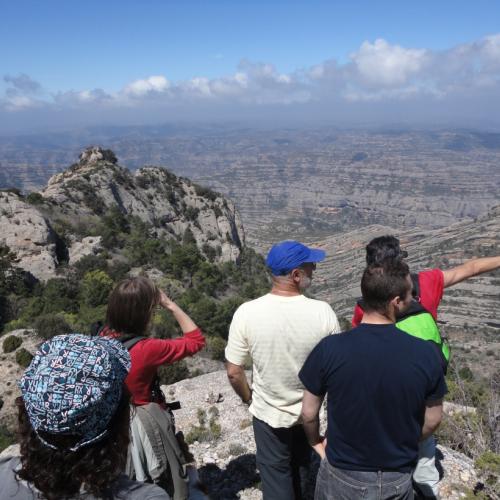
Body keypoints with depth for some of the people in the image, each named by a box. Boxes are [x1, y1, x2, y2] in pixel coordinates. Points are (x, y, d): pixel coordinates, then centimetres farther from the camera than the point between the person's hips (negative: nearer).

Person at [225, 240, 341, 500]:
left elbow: (233, 372, -14)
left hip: (268, 414, -2)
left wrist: (248, 398, 5)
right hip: (310, 412, 2)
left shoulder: (246, 313, -22)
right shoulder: (322, 312, -21)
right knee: (301, 466, 31)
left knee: (276, 478, 19)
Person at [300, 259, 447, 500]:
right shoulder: (425, 354, -19)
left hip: (341, 476, -1)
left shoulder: (329, 349, -22)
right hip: (397, 480, 1)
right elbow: (433, 420, -4)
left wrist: (316, 442, 11)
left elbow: (308, 413, -9)